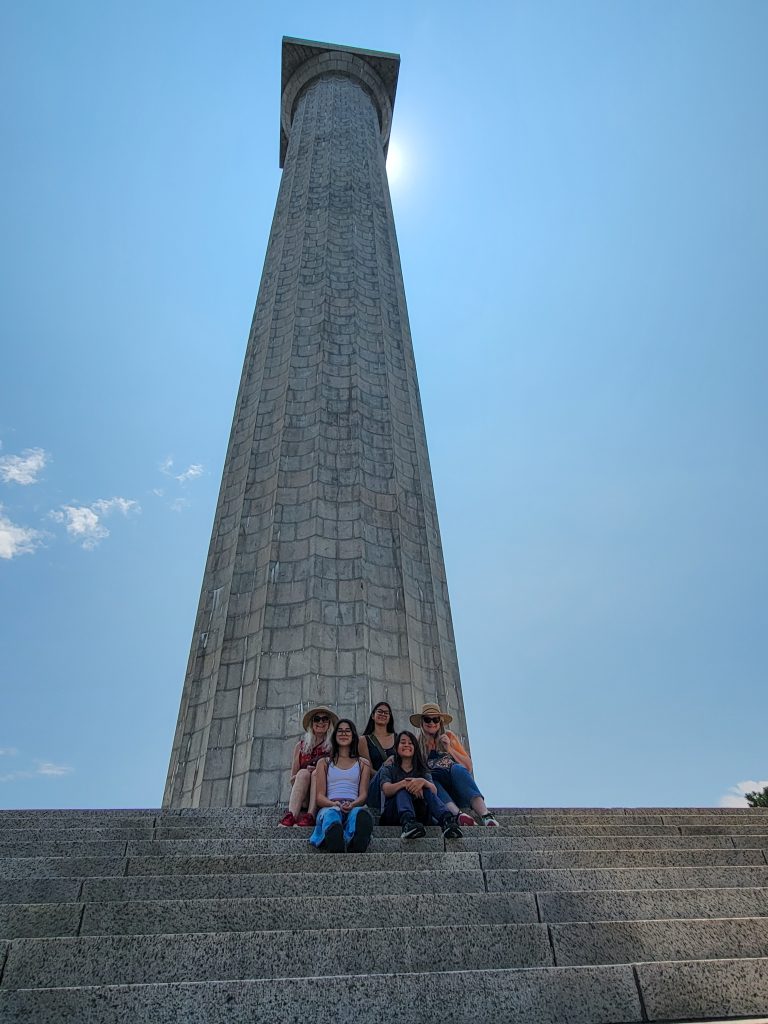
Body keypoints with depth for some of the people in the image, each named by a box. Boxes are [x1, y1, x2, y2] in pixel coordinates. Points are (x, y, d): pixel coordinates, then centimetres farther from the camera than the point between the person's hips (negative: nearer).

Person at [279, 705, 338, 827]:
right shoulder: (300, 746, 15)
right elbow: (292, 779, 13)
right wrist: (306, 771, -6)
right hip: (302, 799, 1)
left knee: (316, 774, -25)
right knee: (303, 773, -24)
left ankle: (310, 816, -40)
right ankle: (291, 815, -42)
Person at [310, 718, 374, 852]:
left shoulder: (362, 764, 25)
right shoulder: (324, 763, 24)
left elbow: (363, 794, 11)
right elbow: (319, 796, 11)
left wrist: (352, 805, -14)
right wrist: (334, 804, -13)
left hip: (354, 807, 1)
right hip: (329, 807, 0)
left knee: (361, 814, -41)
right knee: (332, 816, -42)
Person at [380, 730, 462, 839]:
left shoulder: (422, 771, 20)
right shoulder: (388, 769, 14)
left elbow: (434, 791, -4)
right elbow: (386, 790, -10)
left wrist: (423, 782, -28)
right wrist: (404, 783, -31)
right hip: (394, 814, -2)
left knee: (427, 790, -22)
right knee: (402, 789, -28)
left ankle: (447, 820, -51)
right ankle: (408, 823, -61)